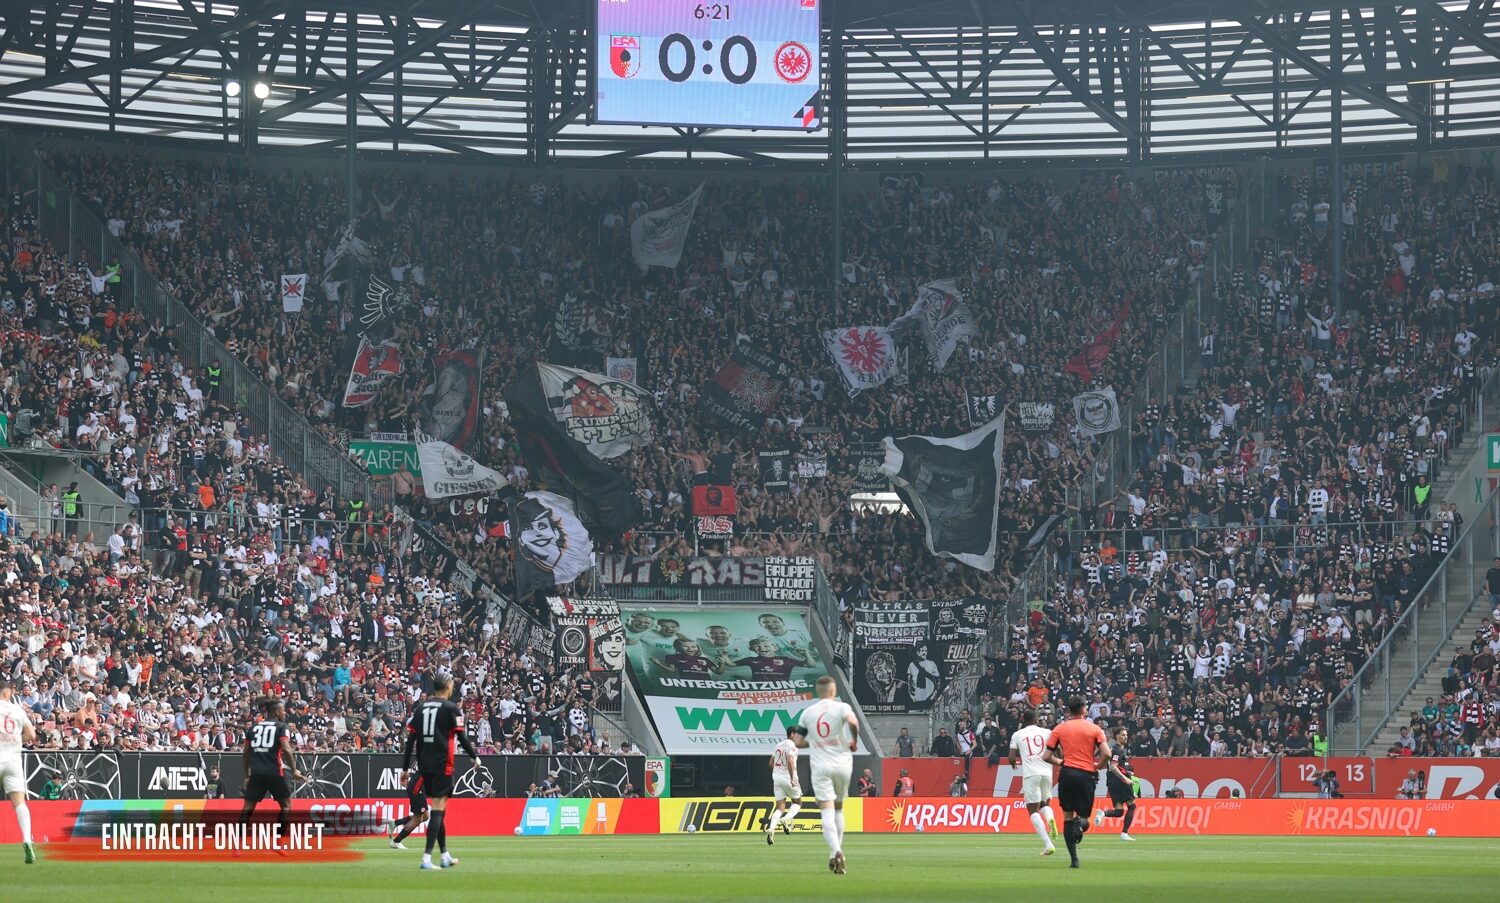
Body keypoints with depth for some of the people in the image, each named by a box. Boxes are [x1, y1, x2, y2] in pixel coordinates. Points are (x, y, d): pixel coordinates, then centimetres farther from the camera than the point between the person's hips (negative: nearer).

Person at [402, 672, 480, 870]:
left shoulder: (421, 708, 11)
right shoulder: (451, 708, -5)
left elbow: (411, 738, 8)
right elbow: (461, 736, -7)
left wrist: (406, 767, 11)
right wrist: (475, 756, 8)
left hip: (424, 765, 6)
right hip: (442, 765, -6)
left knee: (438, 808, 16)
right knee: (438, 809, -8)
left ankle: (445, 856, 23)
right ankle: (427, 857, -18)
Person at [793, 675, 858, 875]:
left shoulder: (808, 712, 7)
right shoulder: (841, 707, -3)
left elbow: (798, 742, 9)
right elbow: (852, 722, -24)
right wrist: (854, 741, -6)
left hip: (820, 767, 0)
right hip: (842, 764, 0)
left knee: (827, 812, -9)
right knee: (838, 808, 18)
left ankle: (836, 852, -29)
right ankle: (835, 854, 17)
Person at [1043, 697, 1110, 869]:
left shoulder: (1059, 729, 6)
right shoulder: (1094, 729, 2)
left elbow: (1047, 756, 4)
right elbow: (1106, 753, -9)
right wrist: (1098, 765, 10)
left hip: (1067, 773, 1)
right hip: (1087, 775, -1)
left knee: (1067, 816, 9)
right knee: (1083, 815, 12)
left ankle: (1074, 859, -1)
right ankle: (1080, 822, -28)